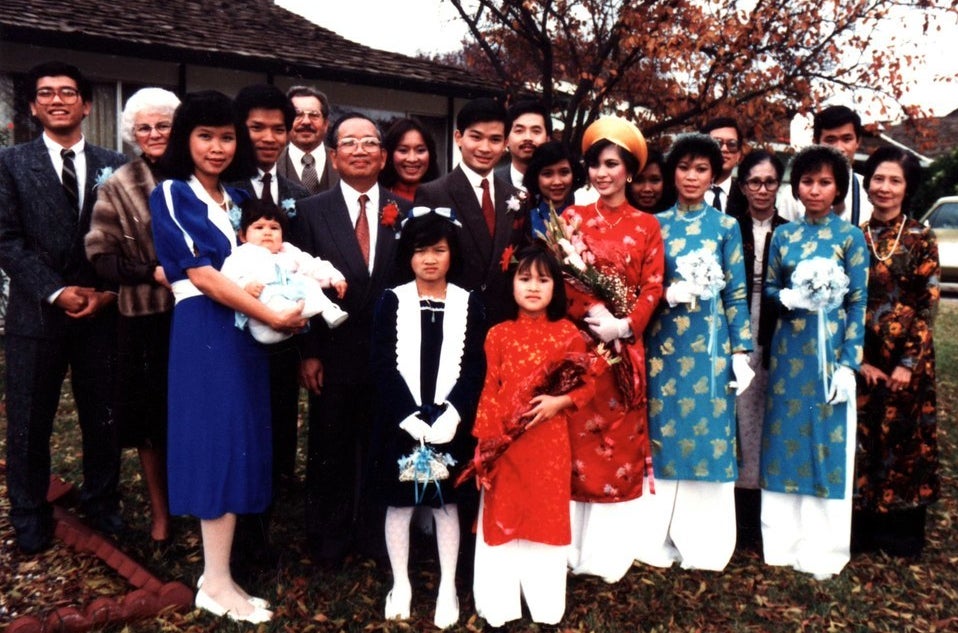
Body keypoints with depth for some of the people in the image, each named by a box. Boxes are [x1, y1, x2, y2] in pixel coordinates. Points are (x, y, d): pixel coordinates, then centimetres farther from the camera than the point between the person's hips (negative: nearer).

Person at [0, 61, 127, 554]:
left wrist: (107, 291, -8)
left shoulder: (113, 165, 7)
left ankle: (101, 503, 28)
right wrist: (55, 291, -13)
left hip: (102, 311, 1)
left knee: (103, 416, 10)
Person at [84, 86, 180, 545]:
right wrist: (154, 272, -17)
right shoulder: (118, 187, 0)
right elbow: (101, 257, -4)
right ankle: (160, 512, 25)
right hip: (146, 318, -1)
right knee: (152, 418, 8)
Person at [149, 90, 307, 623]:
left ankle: (220, 574, 19)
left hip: (245, 333, 7)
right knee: (219, 444, -5)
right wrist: (275, 317, -16)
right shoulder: (172, 196, -4)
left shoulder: (239, 197, 16)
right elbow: (202, 275, -14)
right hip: (206, 333, -7)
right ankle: (217, 584, 6)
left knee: (239, 445, 8)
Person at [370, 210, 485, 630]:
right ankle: (400, 584, 26)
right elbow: (383, 366, -6)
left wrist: (450, 416, -16)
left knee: (446, 503, 9)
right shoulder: (391, 301, 1)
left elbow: (474, 369, -4)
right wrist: (410, 417, -16)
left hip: (450, 422, 0)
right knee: (400, 501, 9)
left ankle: (448, 588, 23)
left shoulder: (469, 305, 2)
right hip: (400, 423, 0)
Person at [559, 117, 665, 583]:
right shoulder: (572, 218, 7)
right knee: (578, 438, 1)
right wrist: (592, 313, -18)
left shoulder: (646, 226, 8)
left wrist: (624, 325, -16)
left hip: (625, 346, 1)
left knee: (622, 443, 5)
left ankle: (611, 549, 16)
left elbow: (653, 287, 0)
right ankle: (575, 546, 12)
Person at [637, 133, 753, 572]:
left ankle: (704, 544, 15)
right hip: (664, 344, 1)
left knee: (710, 434, 2)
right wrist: (668, 294, -13)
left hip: (710, 344, -1)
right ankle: (659, 539, 16)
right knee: (663, 433, 3)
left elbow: (736, 293, 3)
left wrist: (741, 351, -3)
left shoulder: (726, 226, 6)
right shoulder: (656, 225, 8)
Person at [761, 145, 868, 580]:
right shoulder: (783, 235, 6)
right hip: (788, 350, 3)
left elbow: (858, 302, -4)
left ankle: (823, 548, 16)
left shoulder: (850, 236, -1)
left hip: (830, 351, -3)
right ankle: (784, 539, 21)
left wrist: (848, 363, -10)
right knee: (785, 437, 7)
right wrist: (790, 297, -13)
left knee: (829, 440, 3)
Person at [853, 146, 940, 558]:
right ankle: (859, 528, 20)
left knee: (905, 438, 6)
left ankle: (901, 532, 21)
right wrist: (859, 360, -7)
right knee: (859, 438, 6)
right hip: (860, 359, 1)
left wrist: (909, 363, -10)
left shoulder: (921, 239, 0)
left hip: (907, 358, -1)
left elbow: (928, 306, -3)